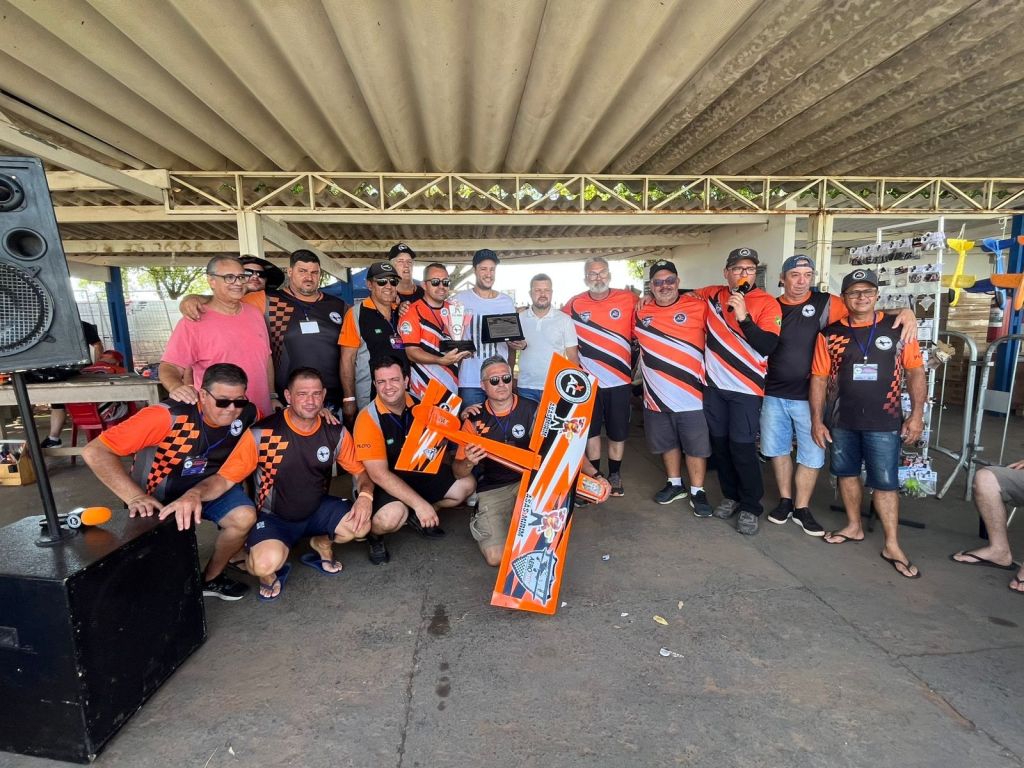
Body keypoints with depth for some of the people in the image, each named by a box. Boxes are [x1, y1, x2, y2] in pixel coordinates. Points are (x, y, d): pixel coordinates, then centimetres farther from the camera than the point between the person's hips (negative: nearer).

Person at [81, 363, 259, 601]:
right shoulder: (168, 416, -33)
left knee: (244, 517, -22)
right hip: (159, 494, -2)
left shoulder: (247, 414, -21)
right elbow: (95, 452, -32)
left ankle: (211, 579, 5)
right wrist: (135, 497, -41)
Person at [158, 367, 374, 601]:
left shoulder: (335, 432, -10)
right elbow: (225, 478, -17)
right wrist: (194, 494, -39)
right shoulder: (261, 433, -20)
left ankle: (322, 544, 14)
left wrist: (365, 496, -23)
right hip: (273, 516, -3)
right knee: (266, 563, -34)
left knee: (362, 524, -22)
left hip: (318, 509, 4)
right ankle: (271, 573, 9)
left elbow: (360, 471, -1)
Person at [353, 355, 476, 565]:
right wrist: (419, 503, -31)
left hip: (416, 473, 6)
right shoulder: (369, 418, -22)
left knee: (466, 485, -4)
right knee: (394, 515, -36)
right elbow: (379, 474, -26)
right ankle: (373, 535, 2)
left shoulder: (417, 407, -6)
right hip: (381, 484, -6)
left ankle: (417, 517, 16)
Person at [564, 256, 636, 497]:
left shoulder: (628, 299, -3)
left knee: (618, 432, 11)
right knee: (590, 431, 11)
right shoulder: (574, 304, -1)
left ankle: (615, 476, 30)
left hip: (620, 380, 0)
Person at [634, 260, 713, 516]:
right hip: (656, 396, 4)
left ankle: (697, 491, 25)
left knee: (696, 446, 8)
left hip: (691, 394, -3)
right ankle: (675, 484, 37)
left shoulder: (698, 307, -6)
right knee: (667, 444, 18)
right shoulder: (641, 312, 4)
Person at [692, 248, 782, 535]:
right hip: (714, 385, 5)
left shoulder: (767, 303, -6)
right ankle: (731, 496, 31)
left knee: (742, 448, -5)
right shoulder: (713, 294, 6)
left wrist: (744, 317, -28)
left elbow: (768, 346, -18)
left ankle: (750, 507, 13)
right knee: (719, 444, 13)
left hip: (746, 388, -4)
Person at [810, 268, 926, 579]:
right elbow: (819, 378, 1)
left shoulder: (897, 327, -2)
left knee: (885, 483, 3)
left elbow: (915, 371, 2)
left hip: (884, 422, -2)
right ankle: (854, 527, 33)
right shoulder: (830, 334, -1)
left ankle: (892, 546, 15)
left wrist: (917, 414, -4)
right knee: (847, 474, 14)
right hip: (841, 421, 2)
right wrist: (816, 420, -2)